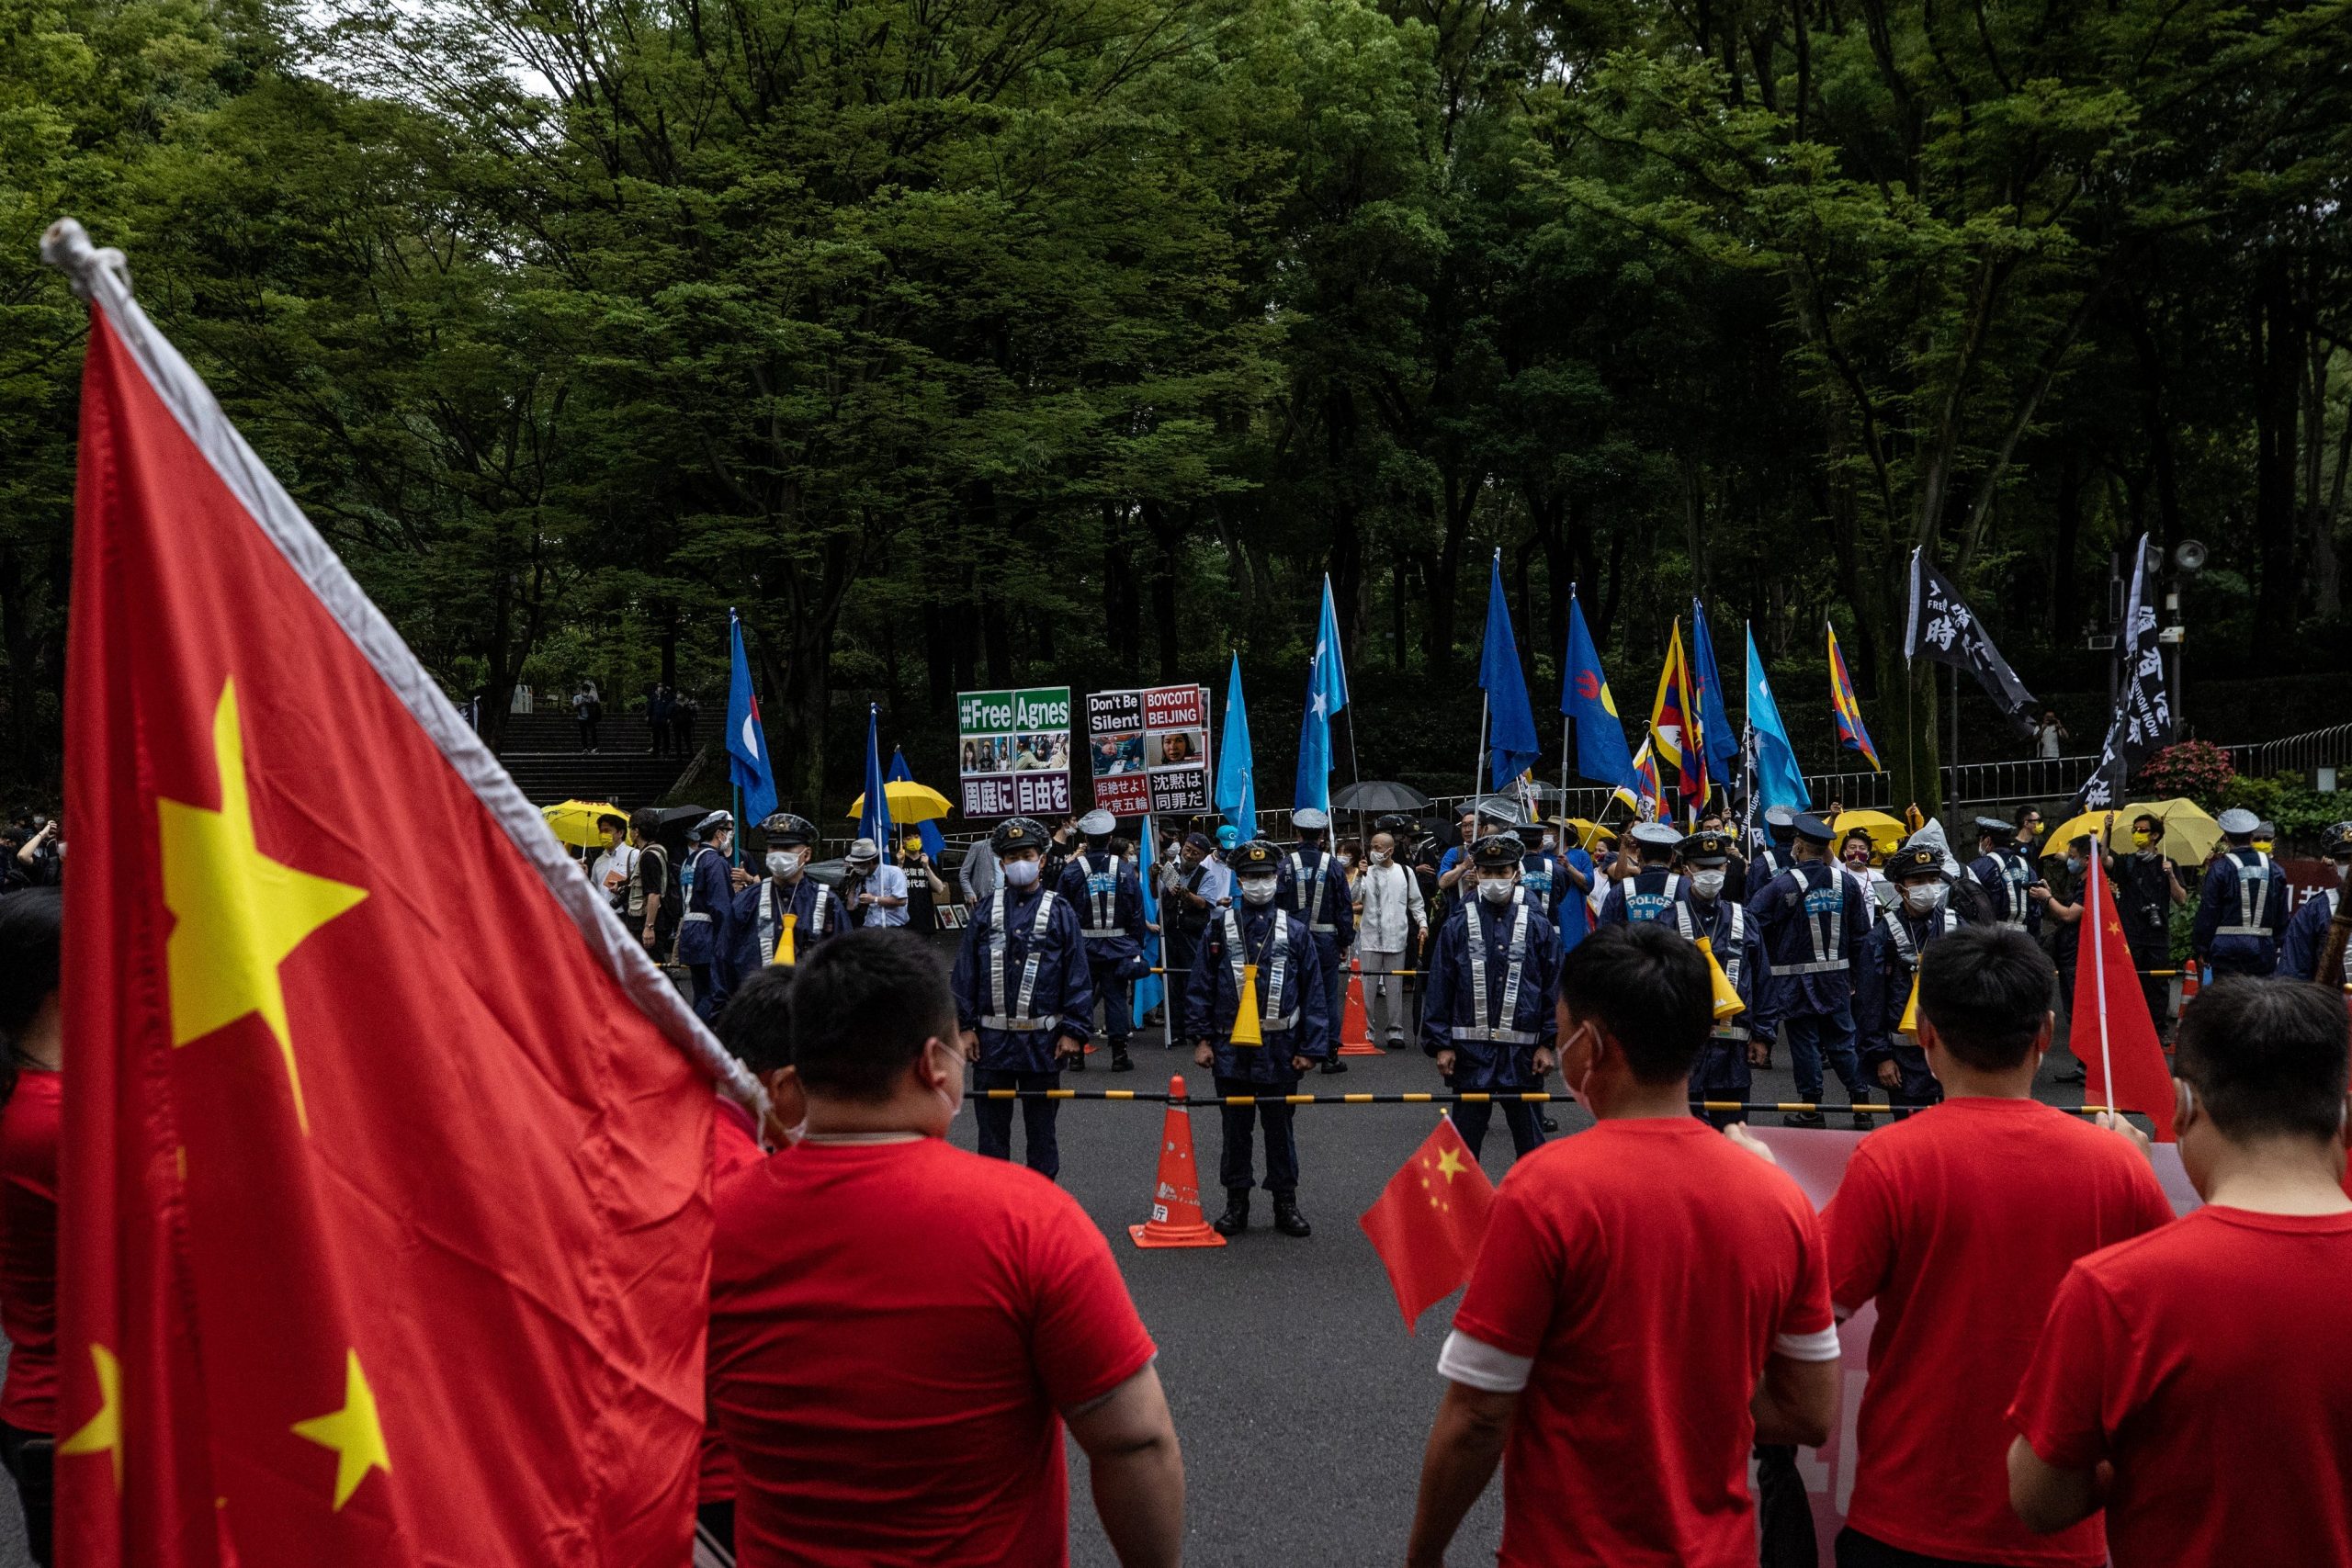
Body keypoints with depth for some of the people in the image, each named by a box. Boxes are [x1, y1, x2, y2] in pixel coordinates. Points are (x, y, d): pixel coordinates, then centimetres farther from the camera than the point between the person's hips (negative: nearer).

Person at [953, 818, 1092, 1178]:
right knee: (991, 1127, 10)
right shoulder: (985, 912, 5)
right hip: (992, 1038, 2)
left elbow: (1078, 976, -1)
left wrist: (1074, 1031, -7)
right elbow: (965, 973, 6)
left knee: (1041, 1128, 10)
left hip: (1042, 1040, -2)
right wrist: (966, 1027, 0)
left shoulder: (1060, 912, 0)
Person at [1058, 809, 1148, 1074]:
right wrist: (1137, 946, 11)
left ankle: (1077, 1054, 9)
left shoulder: (1072, 870, -6)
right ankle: (1119, 1056, 8)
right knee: (1117, 998, 6)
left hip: (1083, 947, -1)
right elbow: (1137, 913, 2)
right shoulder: (1124, 870, -2)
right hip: (1117, 947, 1)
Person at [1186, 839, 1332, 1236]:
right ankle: (1236, 1204, 19)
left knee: (1280, 1126, 9)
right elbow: (1199, 987, 3)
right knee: (1235, 1128, 9)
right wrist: (1201, 1038, -3)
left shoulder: (1294, 931, 2)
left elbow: (1313, 992, 2)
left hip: (1279, 1049, 0)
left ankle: (1286, 1204, 20)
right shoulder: (1220, 928, 2)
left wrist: (1310, 1048, -3)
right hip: (1231, 1048, 0)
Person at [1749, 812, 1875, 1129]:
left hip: (1796, 979, -4)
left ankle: (1811, 1109, 9)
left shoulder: (1784, 885, -14)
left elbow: (1751, 922, -13)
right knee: (1842, 1040, 13)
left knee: (1804, 1042, 3)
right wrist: (1855, 974, 15)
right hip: (1837, 978, 4)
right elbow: (1862, 934, 7)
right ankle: (1861, 1104, 15)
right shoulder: (1846, 882, 1)